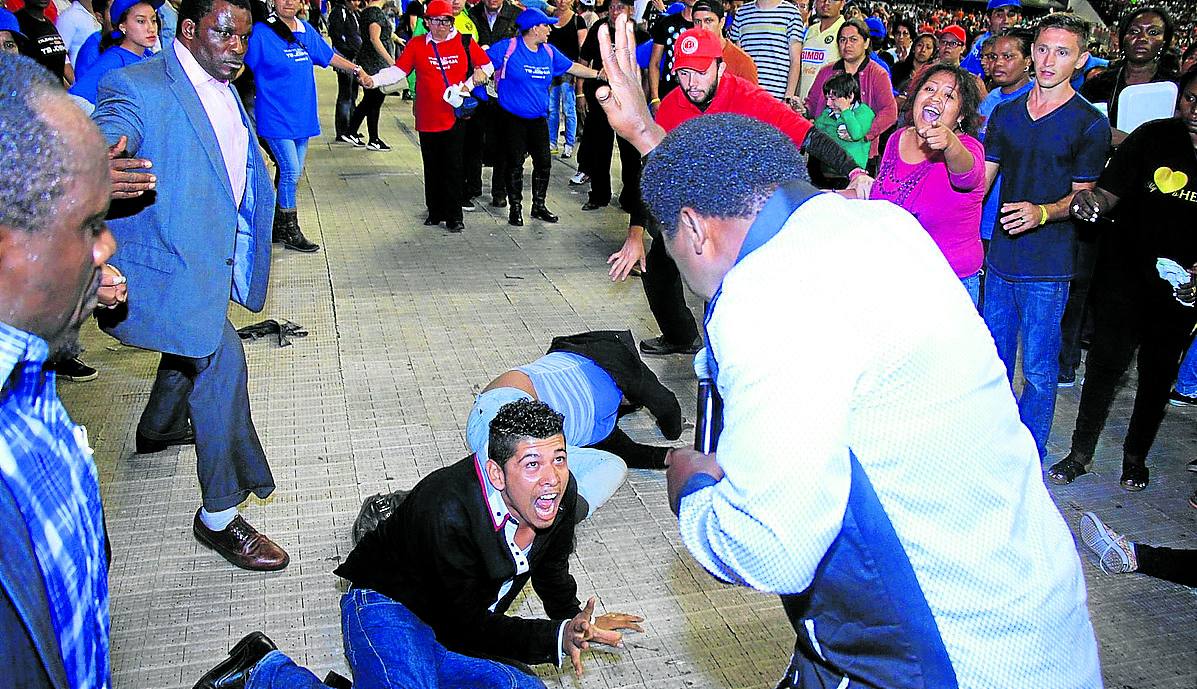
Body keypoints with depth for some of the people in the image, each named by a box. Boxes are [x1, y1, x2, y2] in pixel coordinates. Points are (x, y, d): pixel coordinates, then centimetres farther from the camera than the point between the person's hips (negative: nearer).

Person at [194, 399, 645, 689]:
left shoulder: (562, 492, -12)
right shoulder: (449, 509, -32)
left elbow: (553, 576, 11)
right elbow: (465, 629, -26)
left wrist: (572, 625, -4)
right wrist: (559, 637, -34)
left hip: (469, 623, 7)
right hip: (390, 608, -7)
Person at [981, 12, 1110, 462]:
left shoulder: (1090, 124, -4)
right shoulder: (1006, 114, 10)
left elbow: (1084, 195, -3)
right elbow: (980, 180, 13)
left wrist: (1043, 213, -21)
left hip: (1048, 265, -5)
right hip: (1000, 256, 5)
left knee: (1038, 369, 2)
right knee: (993, 360, 15)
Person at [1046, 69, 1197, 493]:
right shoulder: (1153, 136, -7)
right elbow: (1109, 192, -9)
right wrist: (1088, 200, -32)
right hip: (1124, 271, -1)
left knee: (1158, 372, 13)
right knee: (1106, 361, 0)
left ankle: (1135, 456, 30)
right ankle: (1080, 453, 15)